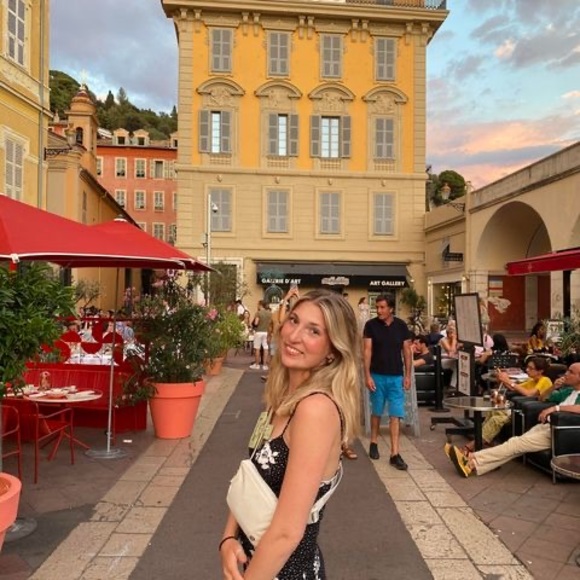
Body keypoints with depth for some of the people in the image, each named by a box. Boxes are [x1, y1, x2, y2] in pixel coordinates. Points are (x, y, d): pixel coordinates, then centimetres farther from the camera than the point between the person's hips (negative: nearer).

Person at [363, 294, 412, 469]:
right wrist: (367, 375, -12)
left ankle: (395, 454, 2)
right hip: (377, 376, -1)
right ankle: (374, 443, 32)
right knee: (376, 412, 12)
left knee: (395, 415, -1)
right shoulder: (371, 325, -6)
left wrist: (408, 375, 0)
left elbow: (407, 351, 4)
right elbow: (367, 351, -7)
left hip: (396, 376, 1)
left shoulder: (401, 326, -1)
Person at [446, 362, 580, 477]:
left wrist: (556, 407, -26)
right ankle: (473, 464, -26)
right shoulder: (569, 390, 22)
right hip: (545, 425, 7)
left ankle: (473, 461, -27)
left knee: (517, 443, -21)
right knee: (516, 442, -12)